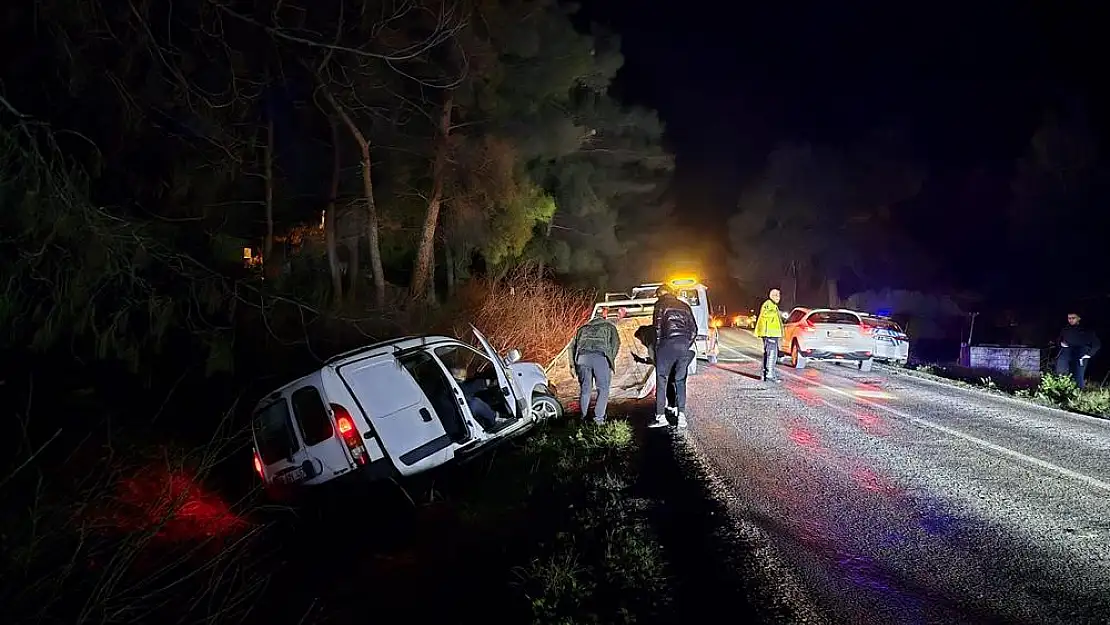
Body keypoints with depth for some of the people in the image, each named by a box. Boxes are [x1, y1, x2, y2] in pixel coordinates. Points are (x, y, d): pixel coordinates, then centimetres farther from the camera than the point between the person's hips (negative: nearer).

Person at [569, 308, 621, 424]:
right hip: (601, 357, -3)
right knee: (603, 389, 7)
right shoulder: (609, 326, 27)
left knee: (584, 389, 13)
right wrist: (611, 360, 15)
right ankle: (599, 418, -1)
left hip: (582, 356, 3)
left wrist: (572, 365, 23)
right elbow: (616, 342, 11)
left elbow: (573, 345, 25)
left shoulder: (583, 328, 33)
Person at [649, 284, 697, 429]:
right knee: (680, 381, 11)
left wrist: (657, 347, 4)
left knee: (661, 380, 0)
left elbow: (658, 327, -1)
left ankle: (661, 417, -7)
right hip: (685, 346, 5)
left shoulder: (660, 304, 9)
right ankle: (681, 416, 3)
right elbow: (694, 329, 17)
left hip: (668, 343, -5)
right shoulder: (684, 306, 23)